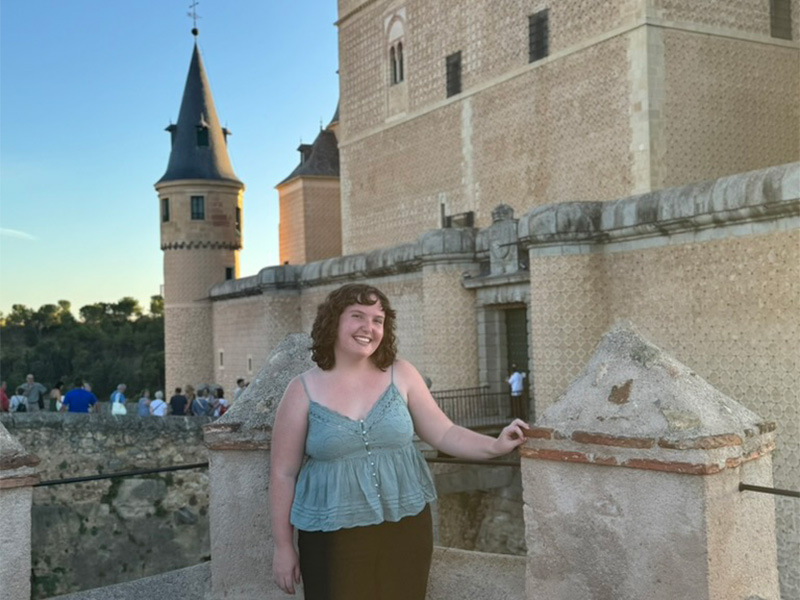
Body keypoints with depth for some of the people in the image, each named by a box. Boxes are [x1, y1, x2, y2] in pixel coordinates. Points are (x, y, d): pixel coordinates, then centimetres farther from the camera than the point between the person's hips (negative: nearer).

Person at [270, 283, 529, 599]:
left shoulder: (401, 375, 1)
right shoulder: (303, 391, -4)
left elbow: (444, 432, 4)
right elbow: (283, 473, 0)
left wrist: (494, 446, -11)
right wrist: (283, 546, 0)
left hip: (405, 529, 2)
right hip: (333, 538, -2)